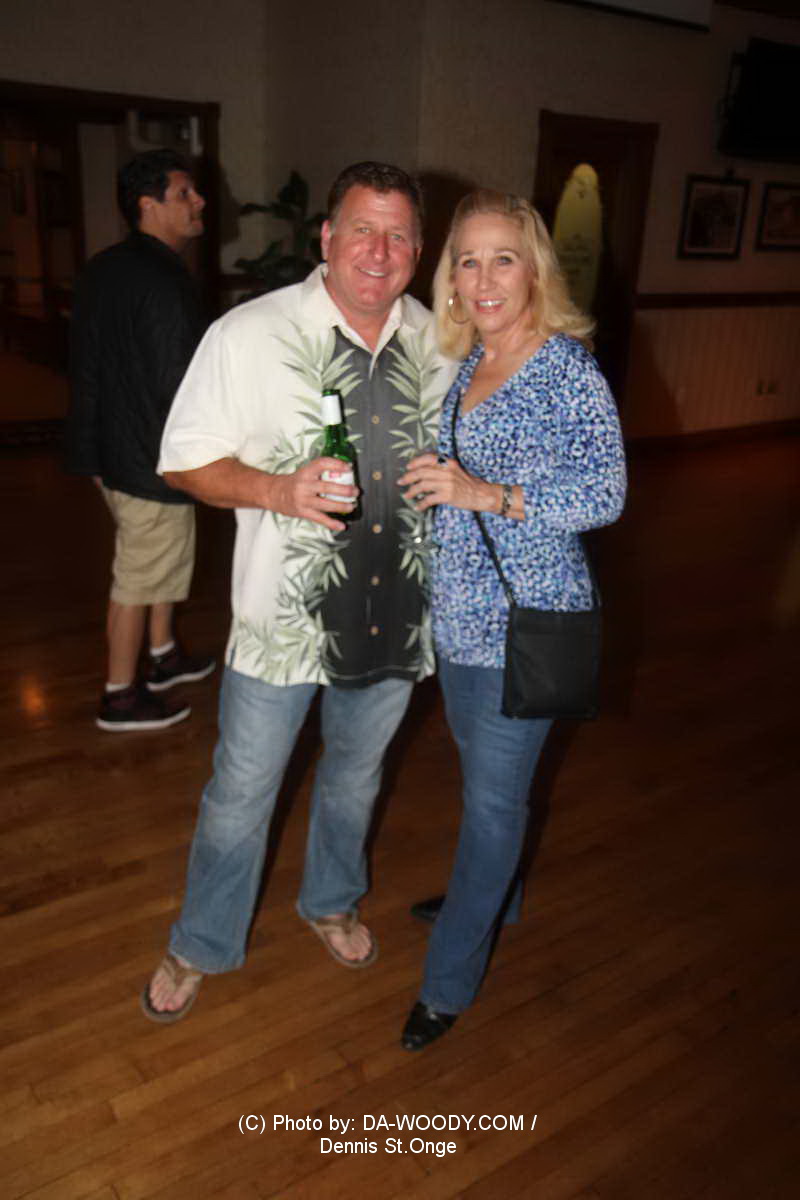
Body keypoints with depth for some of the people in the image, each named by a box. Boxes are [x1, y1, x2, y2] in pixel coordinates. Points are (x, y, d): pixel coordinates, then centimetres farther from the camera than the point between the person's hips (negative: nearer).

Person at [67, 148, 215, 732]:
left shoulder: (105, 268, 9)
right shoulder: (164, 281, -21)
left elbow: (89, 363, 14)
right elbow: (179, 385, -24)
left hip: (111, 443, 10)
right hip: (151, 457, -10)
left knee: (162, 554, 24)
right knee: (140, 576, 3)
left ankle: (164, 655, 40)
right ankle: (121, 698, 17)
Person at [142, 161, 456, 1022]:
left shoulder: (436, 342, 1)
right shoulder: (249, 335, -12)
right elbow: (184, 461, -9)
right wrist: (279, 489, -25)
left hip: (395, 610, 4)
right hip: (284, 618, -3)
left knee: (356, 777, 23)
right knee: (240, 795, 11)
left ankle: (330, 902, 52)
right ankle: (201, 948, 37)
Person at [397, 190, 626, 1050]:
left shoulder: (569, 369, -14)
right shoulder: (461, 363, 7)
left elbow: (606, 495, -17)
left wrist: (488, 494, -25)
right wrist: (435, 485, -1)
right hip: (458, 616, 7)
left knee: (494, 798, 5)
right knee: (484, 777, 23)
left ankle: (449, 984, 22)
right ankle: (492, 897, 49)